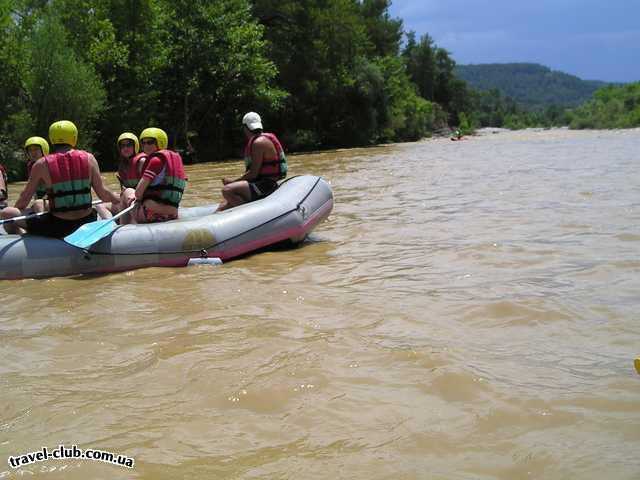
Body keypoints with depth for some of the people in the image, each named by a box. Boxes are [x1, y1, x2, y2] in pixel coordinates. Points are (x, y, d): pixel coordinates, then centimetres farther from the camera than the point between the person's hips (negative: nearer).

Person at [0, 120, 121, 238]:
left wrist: (16, 210, 23)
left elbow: (24, 200, 2)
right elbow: (103, 194, 0)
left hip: (57, 228, -3)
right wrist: (121, 199, 20)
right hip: (87, 225, 3)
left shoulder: (42, 164, -4)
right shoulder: (88, 158, 0)